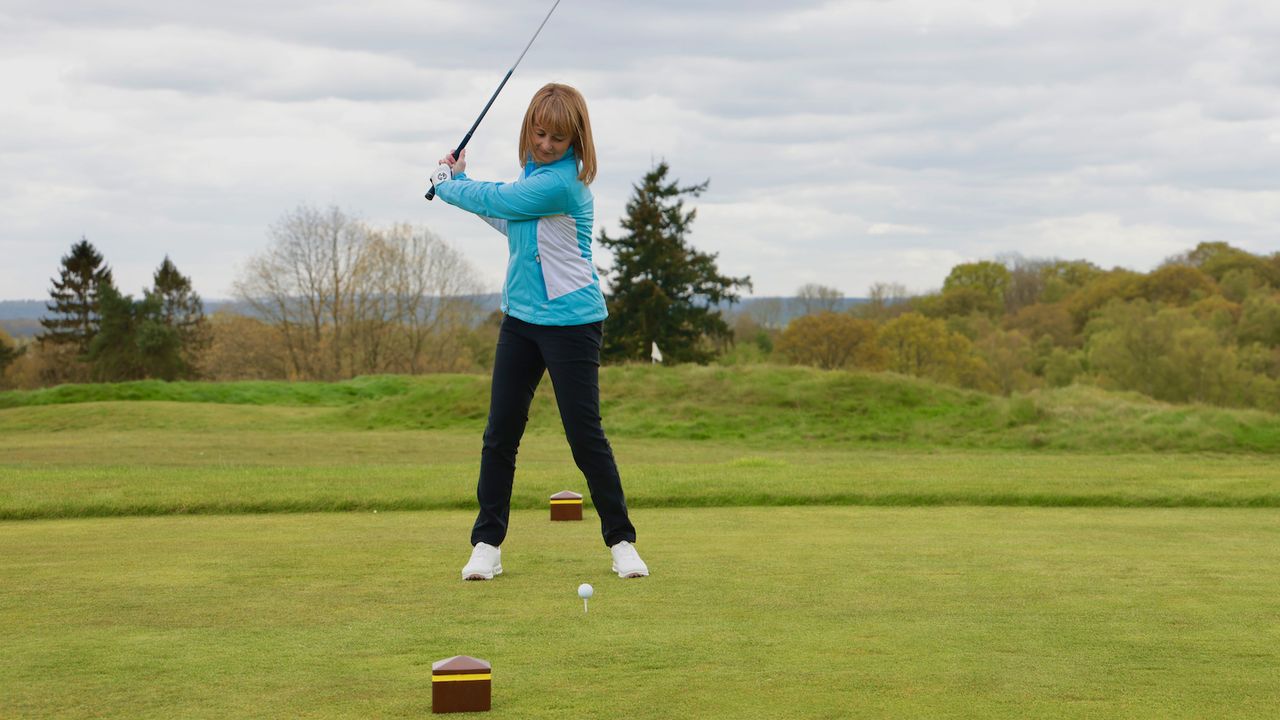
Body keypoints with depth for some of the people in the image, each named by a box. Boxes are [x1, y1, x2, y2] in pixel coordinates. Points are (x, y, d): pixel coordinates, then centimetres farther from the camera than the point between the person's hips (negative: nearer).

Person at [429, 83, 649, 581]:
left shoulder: (560, 182, -20)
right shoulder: (535, 169, 8)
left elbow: (496, 200, -11)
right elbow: (507, 220, 22)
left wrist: (446, 184, 8)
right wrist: (459, 180, 17)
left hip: (570, 322, -8)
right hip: (521, 316, 8)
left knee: (585, 433, -3)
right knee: (500, 433, 5)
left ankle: (621, 541, 11)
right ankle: (487, 544, 11)